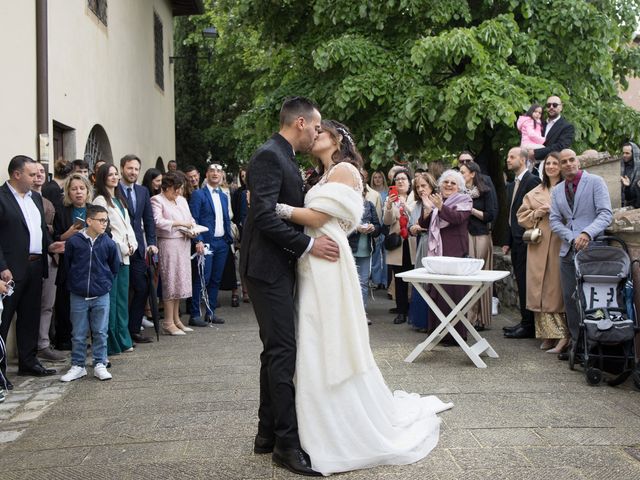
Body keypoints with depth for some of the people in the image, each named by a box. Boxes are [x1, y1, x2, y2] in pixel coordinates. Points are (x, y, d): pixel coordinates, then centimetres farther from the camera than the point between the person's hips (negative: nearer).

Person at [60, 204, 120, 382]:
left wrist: (105, 283, 8)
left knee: (101, 333, 6)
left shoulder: (109, 243, -4)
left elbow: (114, 267, 11)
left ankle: (99, 365, 17)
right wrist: (75, 282, 9)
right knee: (78, 334, 7)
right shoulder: (74, 241, -8)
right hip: (78, 296, -1)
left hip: (101, 296, 1)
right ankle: (77, 366, 19)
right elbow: (66, 265, 6)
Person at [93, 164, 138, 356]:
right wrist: (123, 247, -10)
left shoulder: (120, 200, 19)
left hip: (124, 255, 8)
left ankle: (122, 340, 18)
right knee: (111, 299, -5)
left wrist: (132, 244, 2)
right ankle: (111, 344, 1)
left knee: (122, 298, 11)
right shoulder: (100, 200, -7)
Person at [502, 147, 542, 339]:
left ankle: (528, 326, -1)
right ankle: (525, 321, 19)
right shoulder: (512, 185, 19)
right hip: (516, 242, 9)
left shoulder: (533, 181, -10)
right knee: (521, 282, 12)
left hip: (525, 241, -9)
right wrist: (507, 242, 17)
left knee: (525, 283, -6)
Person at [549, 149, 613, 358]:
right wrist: (573, 239, -8)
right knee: (570, 299, 8)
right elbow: (554, 221, 8)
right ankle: (577, 343, 18)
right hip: (568, 251, 5)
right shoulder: (557, 190, 13)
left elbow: (606, 214, -10)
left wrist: (587, 234, -25)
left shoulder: (595, 182, -2)